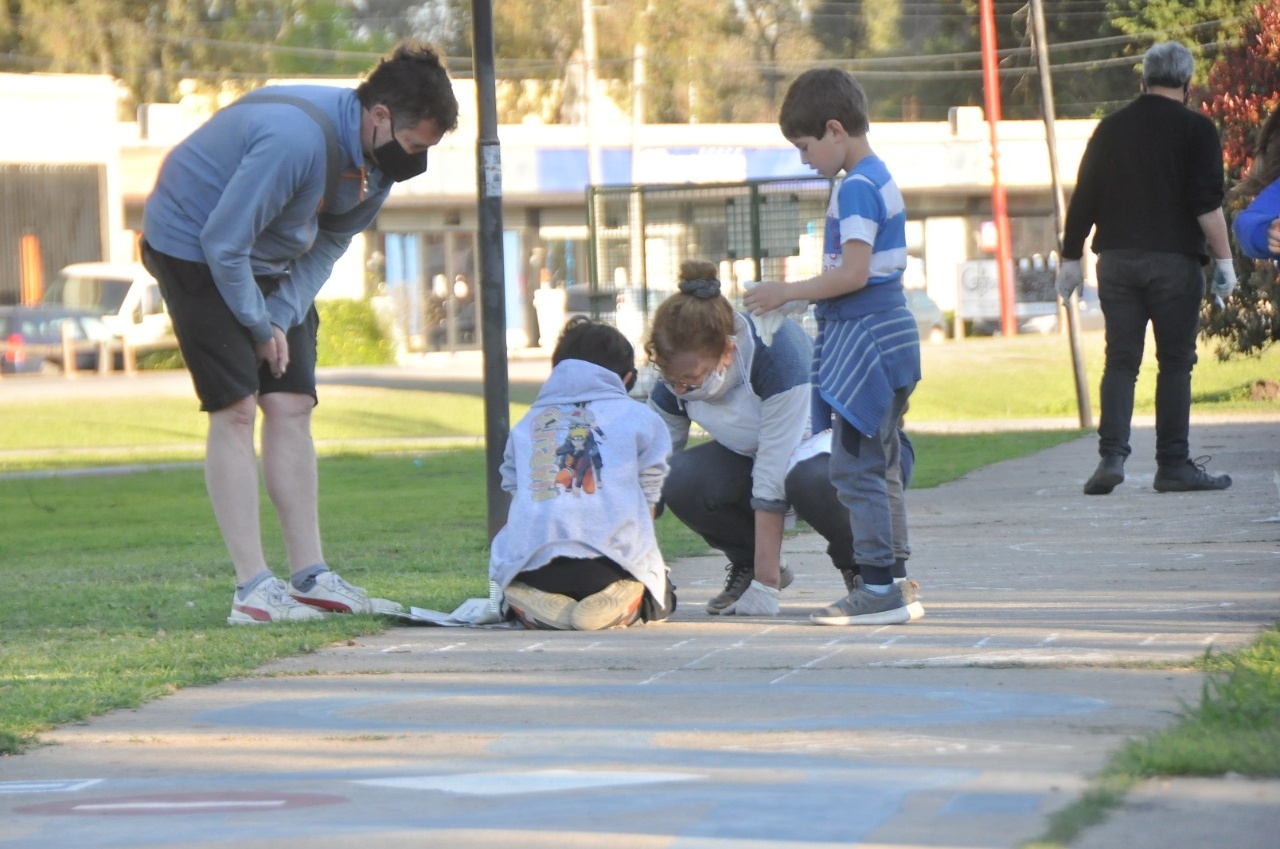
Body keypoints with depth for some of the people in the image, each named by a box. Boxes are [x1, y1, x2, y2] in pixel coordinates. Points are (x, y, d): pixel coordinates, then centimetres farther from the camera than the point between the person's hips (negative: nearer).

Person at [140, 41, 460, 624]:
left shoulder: (380, 159, -7)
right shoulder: (297, 139, -35)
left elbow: (329, 244, 4)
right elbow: (223, 243, -29)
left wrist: (282, 316, -10)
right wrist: (258, 326, -16)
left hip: (270, 263, 8)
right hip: (193, 246, -8)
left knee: (291, 406, 3)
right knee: (236, 410, -13)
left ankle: (309, 577, 6)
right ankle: (253, 589, -15)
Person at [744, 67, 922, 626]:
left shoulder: (855, 187, -15)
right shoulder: (877, 178, 16)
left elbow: (854, 273, -22)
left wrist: (788, 292, -13)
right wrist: (804, 298, 20)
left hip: (866, 339, -11)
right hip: (888, 331, 11)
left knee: (853, 466, -9)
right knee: (878, 465, 13)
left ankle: (878, 587, -10)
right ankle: (894, 585, 17)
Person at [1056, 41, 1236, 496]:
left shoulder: (1111, 127, 10)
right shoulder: (1195, 129, -3)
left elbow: (1083, 199, 10)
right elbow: (1207, 202, -11)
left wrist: (1071, 258, 16)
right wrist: (1224, 260, -7)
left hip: (1117, 260, 4)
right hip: (1174, 260, -3)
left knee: (1120, 360, 5)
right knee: (1175, 362, 2)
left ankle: (1112, 455, -9)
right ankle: (1173, 465, 2)